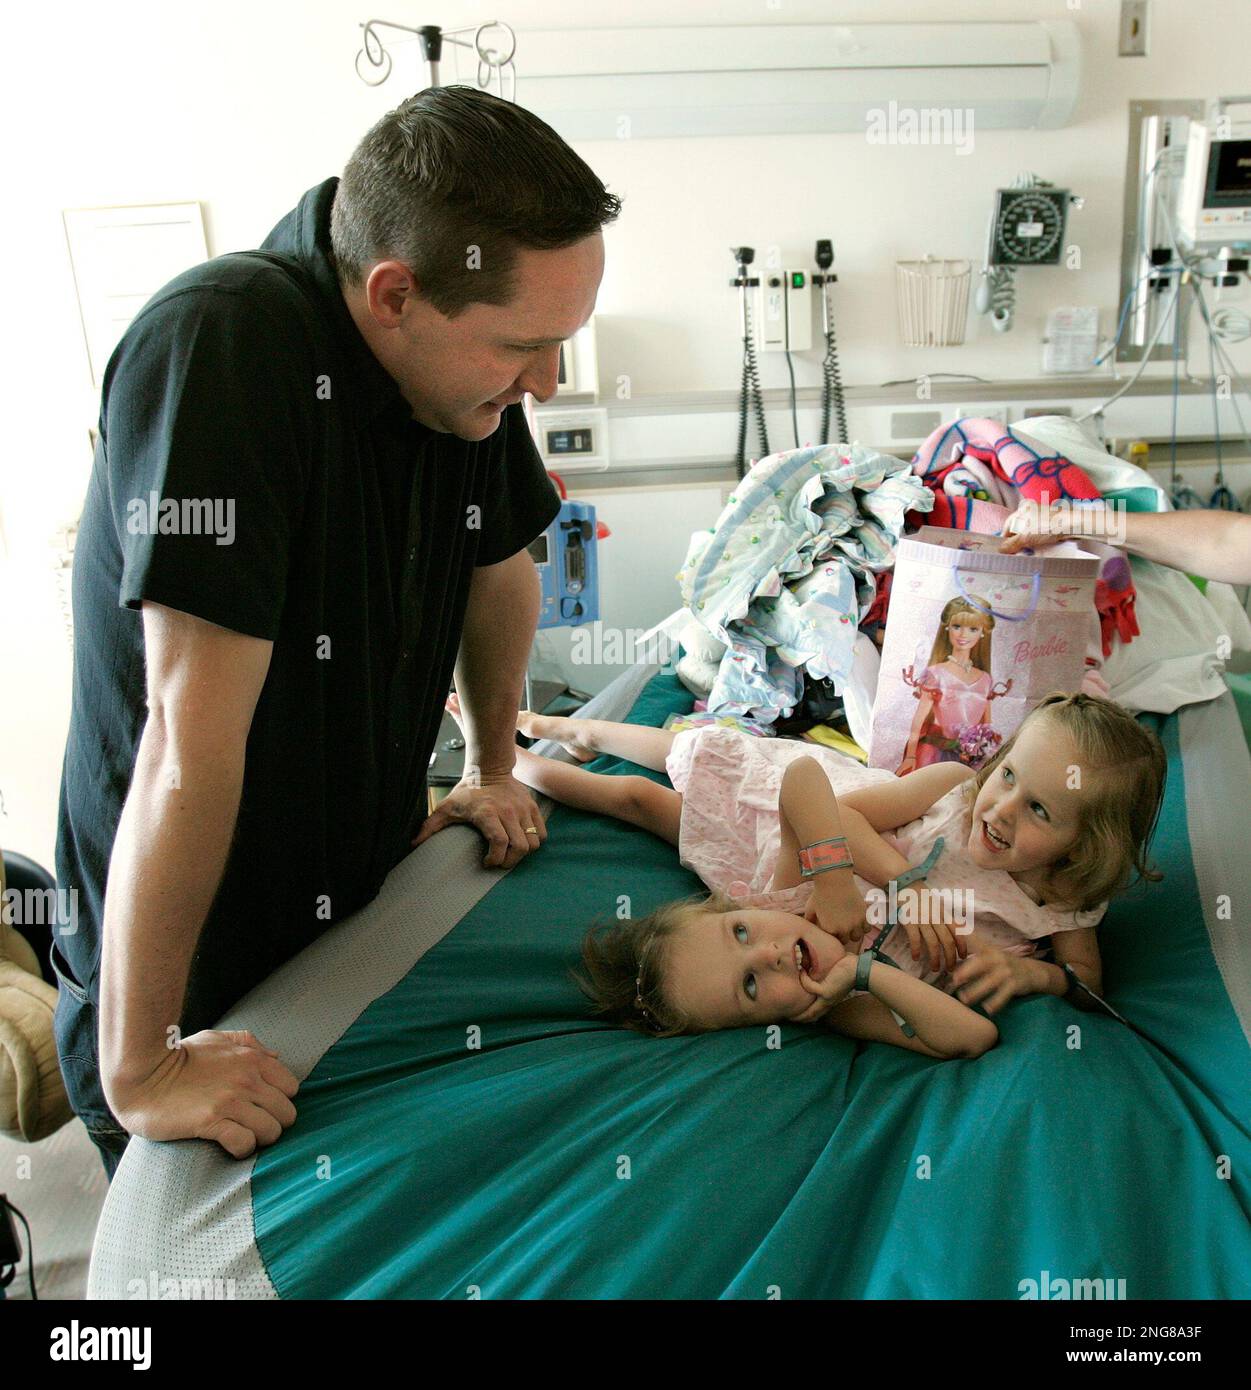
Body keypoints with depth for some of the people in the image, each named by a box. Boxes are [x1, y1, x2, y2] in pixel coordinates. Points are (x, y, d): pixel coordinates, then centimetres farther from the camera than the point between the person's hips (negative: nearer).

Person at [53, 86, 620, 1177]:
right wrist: (141, 1070, -27)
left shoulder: (463, 358, -6)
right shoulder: (218, 347, -29)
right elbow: (193, 732, -32)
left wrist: (494, 772, 16)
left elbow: (501, 567, 11)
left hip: (362, 913, 6)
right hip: (187, 989, -6)